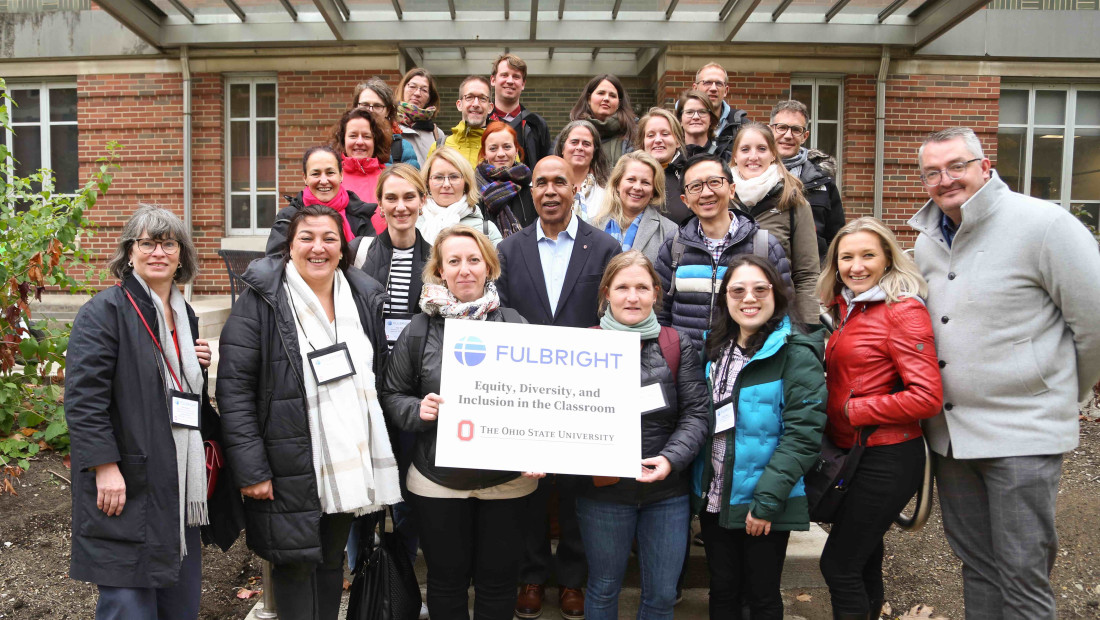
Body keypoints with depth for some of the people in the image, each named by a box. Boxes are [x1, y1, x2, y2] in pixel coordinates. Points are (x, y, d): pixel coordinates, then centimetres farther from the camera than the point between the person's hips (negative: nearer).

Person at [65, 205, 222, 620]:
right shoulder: (105, 311, -7)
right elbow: (83, 398, -15)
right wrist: (105, 466, -21)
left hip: (182, 488, 7)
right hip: (126, 490, -7)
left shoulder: (184, 315, 15)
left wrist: (201, 367, 6)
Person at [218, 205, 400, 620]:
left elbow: (380, 377, 14)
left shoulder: (365, 298, 7)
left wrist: (382, 458, 9)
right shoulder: (261, 301, -9)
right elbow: (234, 388, -13)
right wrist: (250, 470, -17)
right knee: (296, 565, 5)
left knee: (333, 562, 17)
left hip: (350, 463, 5)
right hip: (291, 470, -5)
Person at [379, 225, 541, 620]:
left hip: (506, 479, 0)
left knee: (498, 581, 13)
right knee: (446, 580, 15)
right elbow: (391, 394, 5)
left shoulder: (514, 325, -1)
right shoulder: (420, 330, 0)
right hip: (437, 481, 0)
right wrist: (417, 409, -15)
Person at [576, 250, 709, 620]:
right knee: (604, 588, 17)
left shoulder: (677, 347, -1)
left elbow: (696, 413, -5)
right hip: (602, 491, -1)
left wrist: (670, 458, -20)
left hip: (669, 493, 1)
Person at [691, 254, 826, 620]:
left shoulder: (796, 354, -12)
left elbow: (803, 436, -17)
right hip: (714, 500, 5)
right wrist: (699, 486, 5)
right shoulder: (715, 349, 6)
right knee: (722, 591, 17)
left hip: (764, 508, -5)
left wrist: (767, 501, -21)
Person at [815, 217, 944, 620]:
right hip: (851, 452, 8)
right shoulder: (847, 308, 10)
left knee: (837, 565, -2)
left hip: (887, 460, -8)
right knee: (862, 561, 21)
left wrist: (851, 409, -15)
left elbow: (927, 398, -21)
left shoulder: (903, 310, -14)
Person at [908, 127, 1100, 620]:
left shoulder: (1043, 224, -12)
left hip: (1023, 435, -6)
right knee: (976, 562, 18)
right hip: (949, 431, 6)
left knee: (1023, 577, 3)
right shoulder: (927, 242, 9)